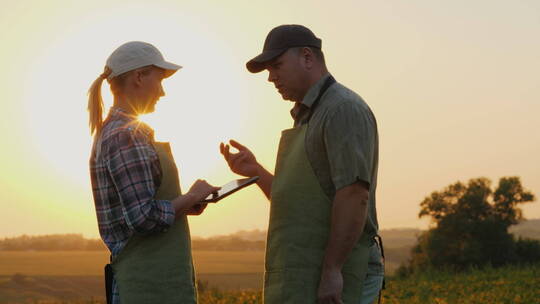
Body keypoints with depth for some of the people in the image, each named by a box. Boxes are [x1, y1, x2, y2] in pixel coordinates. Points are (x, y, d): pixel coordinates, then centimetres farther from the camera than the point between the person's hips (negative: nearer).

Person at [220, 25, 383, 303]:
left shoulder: (343, 108, -8)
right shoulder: (307, 118, 23)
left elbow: (354, 194, -19)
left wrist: (332, 270, -23)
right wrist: (255, 172, 11)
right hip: (301, 278, 10)